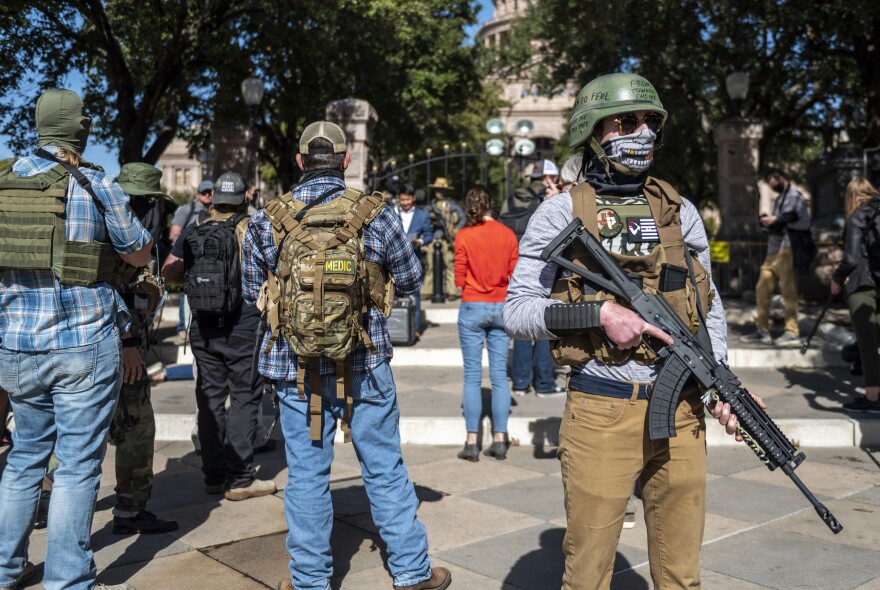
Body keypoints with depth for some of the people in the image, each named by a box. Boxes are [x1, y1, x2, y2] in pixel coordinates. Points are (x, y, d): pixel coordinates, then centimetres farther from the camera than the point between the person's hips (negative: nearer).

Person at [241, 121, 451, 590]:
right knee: (385, 469, 12)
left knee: (307, 474, 12)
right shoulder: (376, 216, -5)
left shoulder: (267, 221, -3)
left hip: (296, 366, 1)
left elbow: (251, 291, 8)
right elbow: (409, 281, 6)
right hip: (365, 364, 0)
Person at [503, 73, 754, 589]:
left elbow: (709, 305, 16)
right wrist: (599, 314, -17)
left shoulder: (680, 211, 10)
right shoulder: (562, 212, -2)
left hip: (681, 410, 4)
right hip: (601, 412, -4)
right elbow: (516, 311, -5)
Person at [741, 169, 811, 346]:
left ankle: (792, 333, -3)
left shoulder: (795, 197, -4)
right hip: (773, 250, 8)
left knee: (788, 291, -6)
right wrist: (767, 222, 2)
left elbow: (805, 223, -14)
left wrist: (779, 221, -16)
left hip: (787, 251, -8)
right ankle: (762, 330, 15)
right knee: (762, 289, 7)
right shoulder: (778, 199, 21)